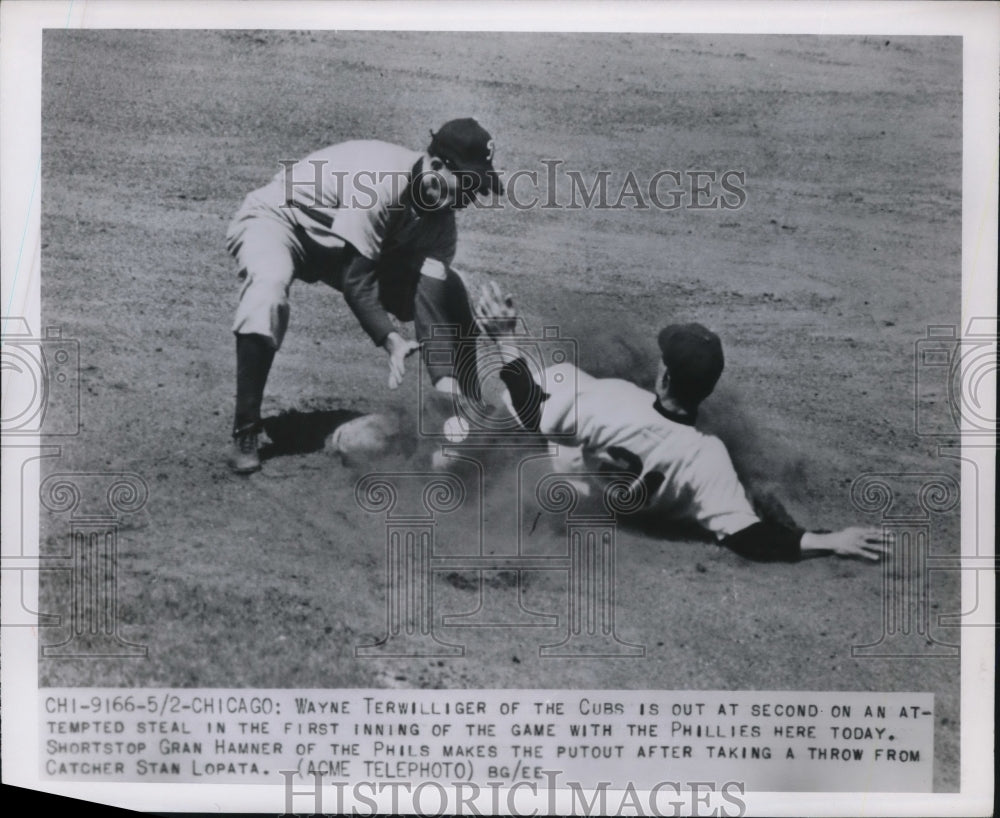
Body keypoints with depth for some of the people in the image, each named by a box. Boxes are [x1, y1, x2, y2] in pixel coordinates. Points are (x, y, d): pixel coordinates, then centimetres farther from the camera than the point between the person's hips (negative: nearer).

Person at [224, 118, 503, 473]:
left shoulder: (439, 215, -13)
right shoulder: (380, 181, -35)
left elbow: (433, 300, -17)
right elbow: (354, 281, -34)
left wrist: (445, 381, -27)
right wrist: (390, 339, -43)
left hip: (352, 247, 7)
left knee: (449, 291, -5)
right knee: (270, 285, -41)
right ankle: (245, 434, -31)